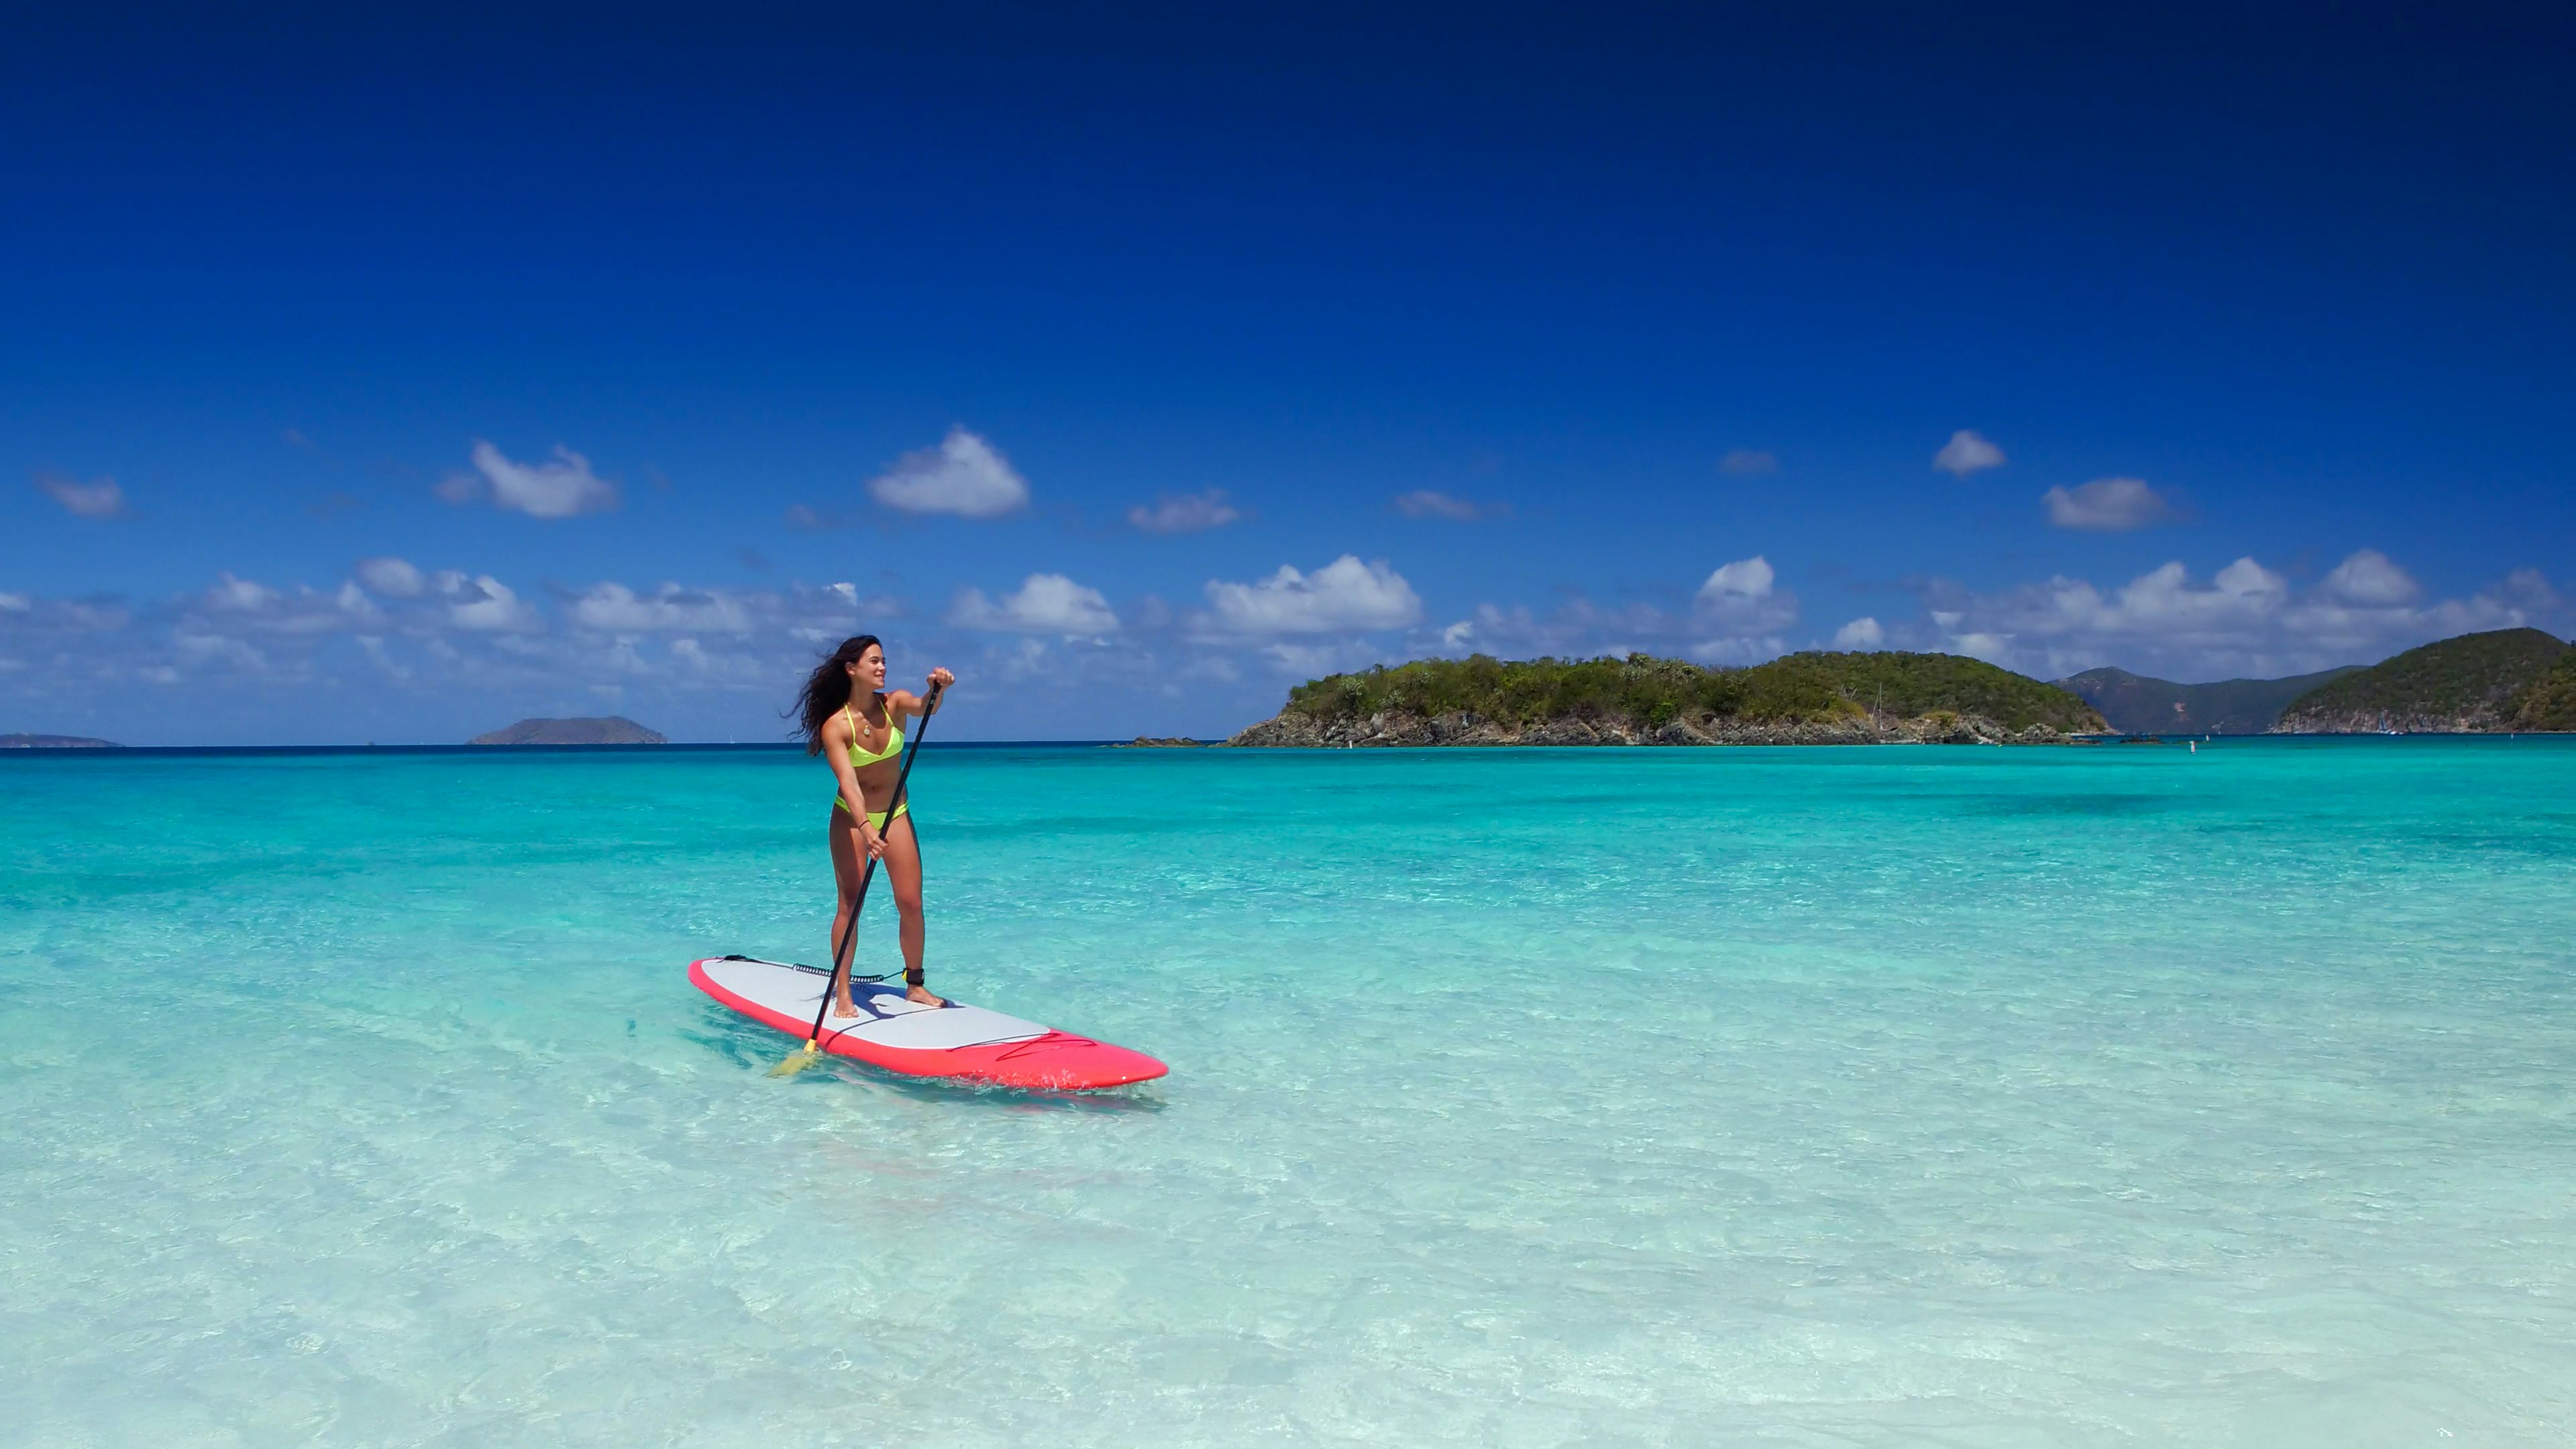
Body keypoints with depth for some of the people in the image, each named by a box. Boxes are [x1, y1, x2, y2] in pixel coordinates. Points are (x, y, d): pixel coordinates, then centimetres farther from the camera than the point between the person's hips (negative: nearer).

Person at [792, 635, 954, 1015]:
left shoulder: (895, 703, -8)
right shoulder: (835, 725, -18)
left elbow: (924, 708, -31)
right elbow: (848, 783, -29)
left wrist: (936, 690, -54)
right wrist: (866, 829, -43)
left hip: (895, 815, 3)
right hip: (852, 819, -3)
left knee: (911, 903, 0)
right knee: (850, 904, -5)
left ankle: (915, 985, 14)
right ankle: (842, 993, 2)